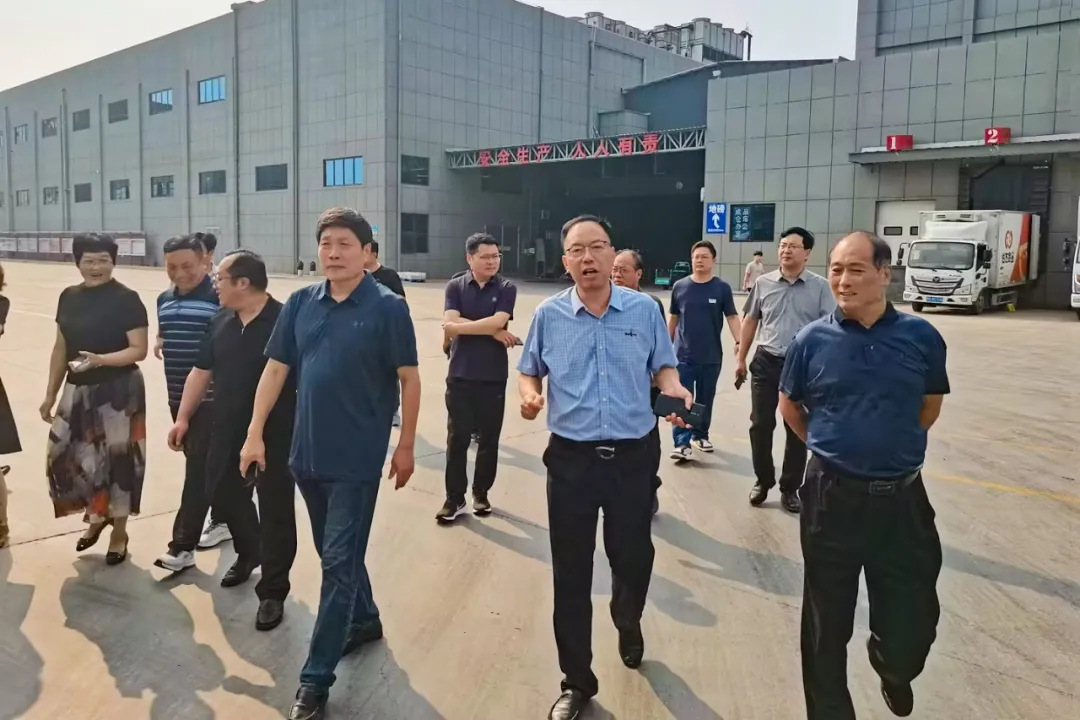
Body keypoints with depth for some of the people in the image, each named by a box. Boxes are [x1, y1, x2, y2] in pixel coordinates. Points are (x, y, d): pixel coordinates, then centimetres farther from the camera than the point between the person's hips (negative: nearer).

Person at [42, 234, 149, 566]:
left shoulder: (126, 299, -10)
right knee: (64, 456, 6)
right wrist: (50, 394, 14)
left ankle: (119, 533, 21)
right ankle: (96, 516, 32)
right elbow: (61, 349, 13)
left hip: (118, 391, -6)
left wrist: (101, 359, -28)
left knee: (116, 459, 3)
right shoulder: (69, 297, 8)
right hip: (78, 390, 6)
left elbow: (139, 350, -13)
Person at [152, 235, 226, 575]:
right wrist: (161, 343, 11)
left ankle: (183, 546, -5)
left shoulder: (219, 296, -12)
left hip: (210, 398, -8)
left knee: (198, 470, -7)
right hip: (178, 396, 8)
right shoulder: (164, 299, 12)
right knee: (197, 467, 17)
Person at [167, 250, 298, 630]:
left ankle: (272, 592, 14)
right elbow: (201, 372, 14)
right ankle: (248, 553, 47)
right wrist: (183, 418, 13)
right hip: (228, 433, 7)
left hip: (275, 437, -7)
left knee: (275, 513, 2)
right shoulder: (220, 323, 6)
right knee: (223, 494, 20)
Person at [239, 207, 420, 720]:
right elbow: (276, 369, 6)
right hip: (307, 451, 6)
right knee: (335, 553, 20)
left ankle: (316, 678, 9)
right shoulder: (301, 303, 3)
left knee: (339, 562, 0)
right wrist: (255, 435, 1)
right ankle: (364, 621, 43)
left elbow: (409, 378, -7)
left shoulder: (387, 307, -10)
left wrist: (406, 446, -6)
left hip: (357, 457, -5)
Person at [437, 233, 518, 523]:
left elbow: (498, 322, -15)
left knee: (488, 439, 9)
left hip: (493, 377, 0)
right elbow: (449, 326, -11)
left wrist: (460, 325, -8)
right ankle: (454, 498, 12)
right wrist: (492, 332, -14)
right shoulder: (455, 287, 2)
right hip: (460, 375, 0)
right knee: (457, 438, 3)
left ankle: (481, 493, 25)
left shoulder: (506, 288, 0)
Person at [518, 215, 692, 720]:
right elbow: (530, 373, 9)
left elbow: (663, 367, 8)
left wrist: (674, 390, -13)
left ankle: (628, 625, 52)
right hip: (571, 458, 0)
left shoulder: (645, 310, -1)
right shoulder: (548, 316, -1)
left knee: (634, 557, 14)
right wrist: (529, 395, -13)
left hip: (633, 456, 0)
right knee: (570, 572, 7)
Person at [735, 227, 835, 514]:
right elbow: (750, 321, 11)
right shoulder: (763, 283, 4)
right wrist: (741, 359, 11)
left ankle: (790, 488, 20)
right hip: (766, 362, 2)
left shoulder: (820, 287, -3)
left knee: (798, 429, 7)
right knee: (760, 425, 5)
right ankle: (763, 481, 22)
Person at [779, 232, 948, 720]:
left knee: (912, 623, 10)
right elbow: (790, 406, 10)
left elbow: (931, 404, 13)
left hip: (901, 497, 1)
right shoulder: (812, 340, -6)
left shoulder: (921, 337, -4)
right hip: (832, 496, -1)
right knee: (828, 621, 11)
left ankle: (893, 668, 47)